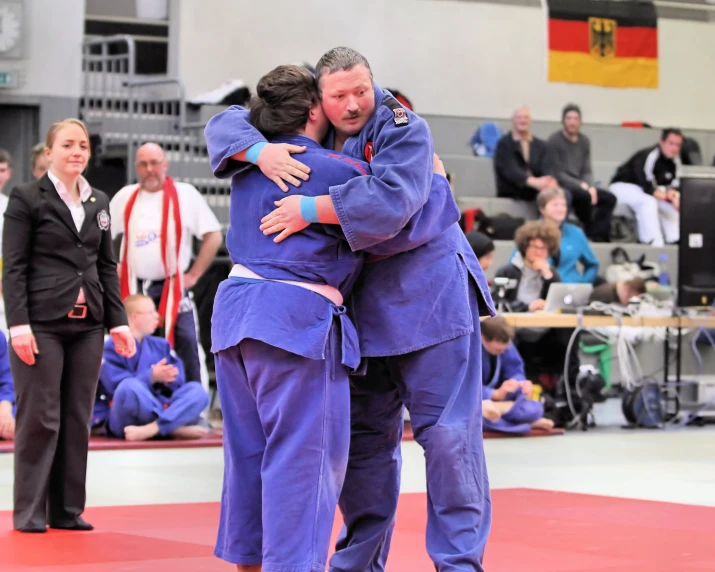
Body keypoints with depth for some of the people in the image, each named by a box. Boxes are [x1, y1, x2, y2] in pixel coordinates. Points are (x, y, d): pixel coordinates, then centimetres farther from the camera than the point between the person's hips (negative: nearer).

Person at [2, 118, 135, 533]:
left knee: (78, 419, 7)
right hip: (42, 323, -5)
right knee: (40, 419, -3)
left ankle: (67, 509, 15)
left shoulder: (99, 202, 14)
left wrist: (118, 320, 8)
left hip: (87, 324, 5)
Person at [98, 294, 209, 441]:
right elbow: (114, 385, -14)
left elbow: (177, 379, 9)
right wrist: (151, 377, -21)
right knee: (130, 386, -37)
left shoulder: (160, 345, 18)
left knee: (197, 391, -16)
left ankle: (152, 429, -36)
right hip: (126, 421, -6)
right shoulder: (113, 346, -1)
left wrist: (167, 378, -15)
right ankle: (175, 427, -25)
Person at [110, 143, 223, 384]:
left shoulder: (184, 194, -3)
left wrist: (193, 275, -8)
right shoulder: (125, 197, 9)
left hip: (172, 289, -3)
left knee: (185, 347, -10)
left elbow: (213, 236, -5)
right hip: (133, 290, 4)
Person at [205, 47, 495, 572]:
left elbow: (391, 199, -31)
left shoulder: (403, 130, -14)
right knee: (364, 435, 13)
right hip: (363, 305, 6)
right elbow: (226, 124, 2)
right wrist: (259, 150, -20)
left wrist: (311, 209, -30)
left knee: (447, 433, -8)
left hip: (429, 296, -6)